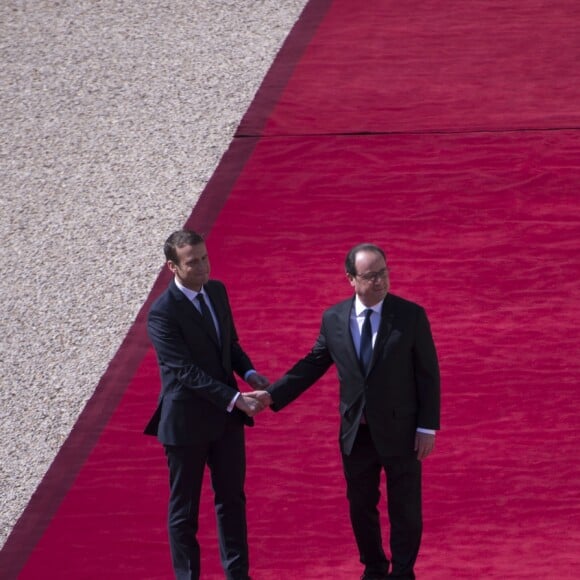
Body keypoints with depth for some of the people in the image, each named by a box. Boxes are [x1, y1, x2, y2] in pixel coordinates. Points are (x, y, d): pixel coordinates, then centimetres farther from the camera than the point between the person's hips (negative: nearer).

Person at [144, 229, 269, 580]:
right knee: (184, 508, 8)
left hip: (225, 416, 7)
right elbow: (188, 372, -25)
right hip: (186, 421, -7)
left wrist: (249, 374, -5)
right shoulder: (163, 313, -21)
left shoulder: (217, 291, 1)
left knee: (232, 497, 16)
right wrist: (235, 399, -29)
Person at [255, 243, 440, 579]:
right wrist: (272, 395, -2)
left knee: (405, 508, 8)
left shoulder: (411, 315, -11)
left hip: (400, 430, -3)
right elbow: (313, 364, 6)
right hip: (356, 433, 3)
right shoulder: (334, 319, -3)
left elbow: (428, 373, -8)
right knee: (361, 507, 15)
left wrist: (428, 427, -10)